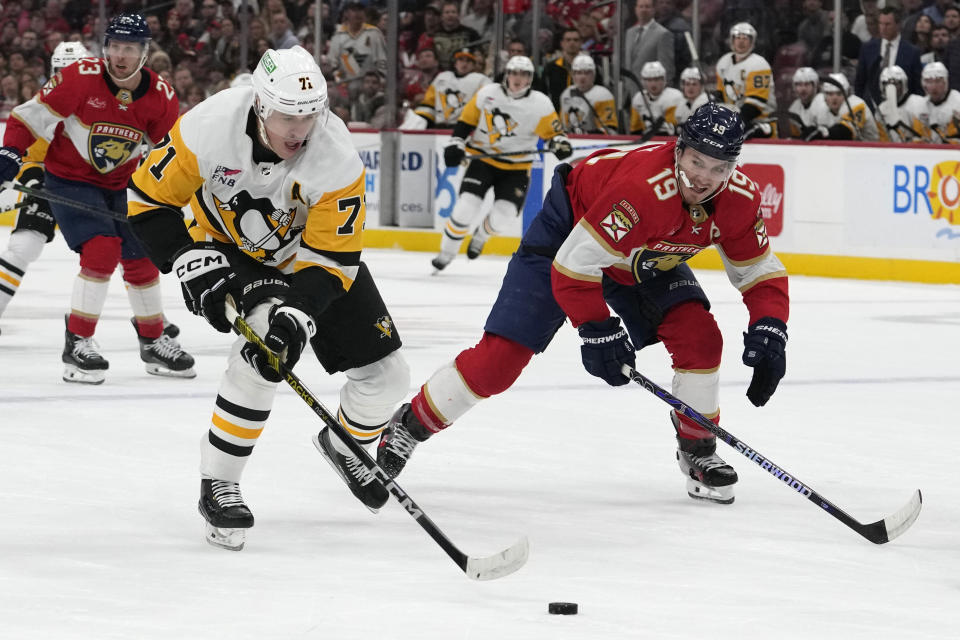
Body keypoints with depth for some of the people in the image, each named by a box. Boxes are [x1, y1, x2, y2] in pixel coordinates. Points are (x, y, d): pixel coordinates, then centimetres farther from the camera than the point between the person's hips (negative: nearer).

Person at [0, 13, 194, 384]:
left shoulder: (160, 97, -10)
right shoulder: (81, 78, -22)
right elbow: (32, 116, -15)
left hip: (120, 185, 5)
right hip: (68, 179, -5)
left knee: (141, 259, 10)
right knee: (102, 250, -23)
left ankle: (153, 343, 30)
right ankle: (77, 344, -16)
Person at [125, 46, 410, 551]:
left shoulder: (336, 159, -31)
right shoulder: (209, 128, -31)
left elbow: (332, 261, -27)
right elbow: (149, 199, -18)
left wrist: (300, 315, -42)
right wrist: (191, 261, -29)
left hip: (313, 251, 2)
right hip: (234, 253, -2)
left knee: (384, 375, -1)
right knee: (265, 338, -32)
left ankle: (345, 443, 37)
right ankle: (217, 485, -22)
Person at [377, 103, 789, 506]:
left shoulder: (739, 198, -22)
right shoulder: (643, 187, -41)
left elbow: (760, 271, -9)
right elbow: (573, 264, -37)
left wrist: (769, 330, -25)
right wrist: (596, 330, -36)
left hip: (648, 258, 6)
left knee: (700, 337, -15)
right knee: (501, 355, -12)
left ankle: (698, 450, 5)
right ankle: (410, 426, 6)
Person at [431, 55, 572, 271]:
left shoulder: (541, 104, -6)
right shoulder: (486, 94, -3)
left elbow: (553, 132, -1)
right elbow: (466, 121, 6)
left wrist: (559, 143, -23)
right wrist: (455, 145, -5)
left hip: (516, 168, 0)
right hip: (482, 158, 0)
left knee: (502, 216, -13)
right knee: (466, 207, -16)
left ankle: (481, 236, 23)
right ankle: (446, 252, 3)